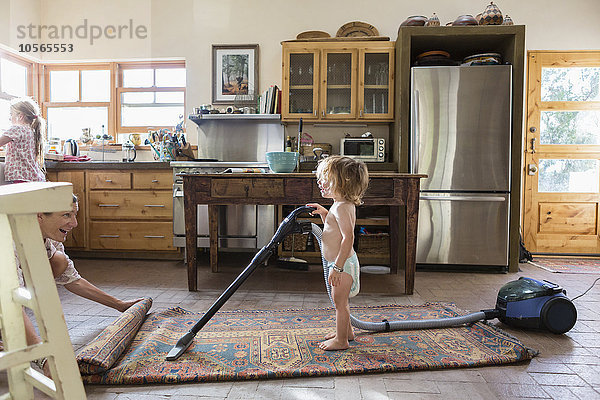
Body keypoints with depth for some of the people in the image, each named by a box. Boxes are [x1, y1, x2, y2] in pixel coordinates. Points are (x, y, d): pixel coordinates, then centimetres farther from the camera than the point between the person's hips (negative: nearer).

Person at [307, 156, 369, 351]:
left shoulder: (342, 207, -23)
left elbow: (348, 237, -30)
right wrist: (323, 212, 10)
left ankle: (341, 340, 20)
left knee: (340, 302, 4)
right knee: (340, 300, 24)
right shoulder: (343, 204, 9)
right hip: (341, 263, 10)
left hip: (343, 264, -10)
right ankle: (346, 330, 41)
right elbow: (333, 228, 24)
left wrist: (338, 267, -29)